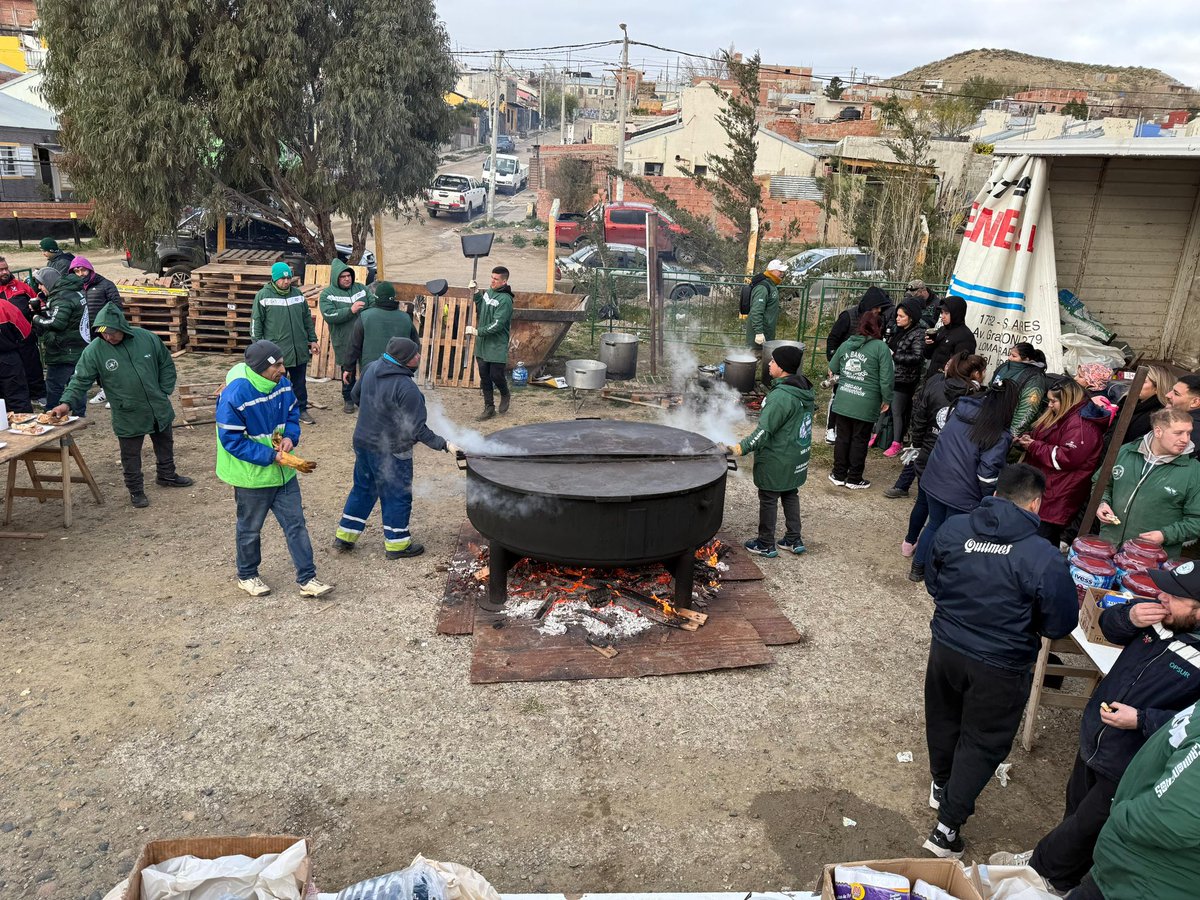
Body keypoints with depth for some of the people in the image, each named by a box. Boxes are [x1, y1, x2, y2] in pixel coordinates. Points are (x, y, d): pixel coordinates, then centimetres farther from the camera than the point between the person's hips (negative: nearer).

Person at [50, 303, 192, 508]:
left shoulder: (148, 339, -10)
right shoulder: (94, 351, -15)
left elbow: (167, 365, 2)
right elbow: (80, 380, -11)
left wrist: (164, 393, -2)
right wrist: (67, 403, -24)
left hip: (159, 410, 3)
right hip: (128, 416, -3)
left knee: (165, 444, 23)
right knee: (130, 455, 9)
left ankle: (167, 475, 46)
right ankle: (135, 490, 27)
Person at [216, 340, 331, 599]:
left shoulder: (282, 384, -7)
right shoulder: (235, 395, -27)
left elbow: (293, 412, 10)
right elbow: (231, 440, -23)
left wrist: (291, 436, -11)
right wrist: (270, 456, -24)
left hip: (283, 471, 6)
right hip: (252, 475, -6)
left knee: (296, 524, 9)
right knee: (250, 529, 15)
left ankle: (307, 579, 19)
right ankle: (246, 576, 37)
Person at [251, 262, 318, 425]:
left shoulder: (297, 293, 8)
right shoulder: (263, 295, -6)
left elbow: (307, 318, 16)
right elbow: (256, 323, -5)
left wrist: (312, 339, 15)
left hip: (300, 350, 4)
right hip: (276, 351, -4)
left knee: (300, 383, 13)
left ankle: (301, 409, 25)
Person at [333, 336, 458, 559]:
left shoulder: (371, 368, -3)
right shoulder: (406, 388, -27)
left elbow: (355, 394, 15)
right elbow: (417, 429, -24)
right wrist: (444, 444, -17)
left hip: (363, 441, 8)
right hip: (390, 451, -8)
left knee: (363, 488, 22)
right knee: (397, 496, 10)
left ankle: (344, 536, 31)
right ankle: (396, 543, 23)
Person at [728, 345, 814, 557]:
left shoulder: (781, 396, -26)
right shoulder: (804, 390, 4)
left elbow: (765, 429, -29)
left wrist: (743, 447, -30)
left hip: (776, 462, -9)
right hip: (797, 459, 9)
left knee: (768, 500, 5)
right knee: (790, 495, 20)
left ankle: (766, 544, 16)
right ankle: (794, 540, 28)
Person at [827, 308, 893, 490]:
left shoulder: (846, 344, 6)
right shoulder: (881, 347, -9)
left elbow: (832, 369, 17)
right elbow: (887, 378, -11)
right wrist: (887, 400, 1)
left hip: (842, 400, 4)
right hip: (866, 405, -4)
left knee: (843, 437, 14)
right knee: (860, 441, 7)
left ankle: (839, 475, 23)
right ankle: (854, 479, 16)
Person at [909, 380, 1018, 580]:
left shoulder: (960, 410, 0)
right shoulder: (1000, 437, -16)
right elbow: (987, 475, -19)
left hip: (934, 479, 6)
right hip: (961, 492, -6)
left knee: (934, 524, 25)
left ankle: (918, 568, 36)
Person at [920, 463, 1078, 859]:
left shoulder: (953, 529, -12)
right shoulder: (1044, 558, -24)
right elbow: (1062, 624, -13)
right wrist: (1021, 615, 5)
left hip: (946, 648, 4)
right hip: (1000, 668, -4)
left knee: (943, 719, 26)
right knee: (983, 742, 15)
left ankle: (941, 786, 50)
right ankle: (948, 826, 20)